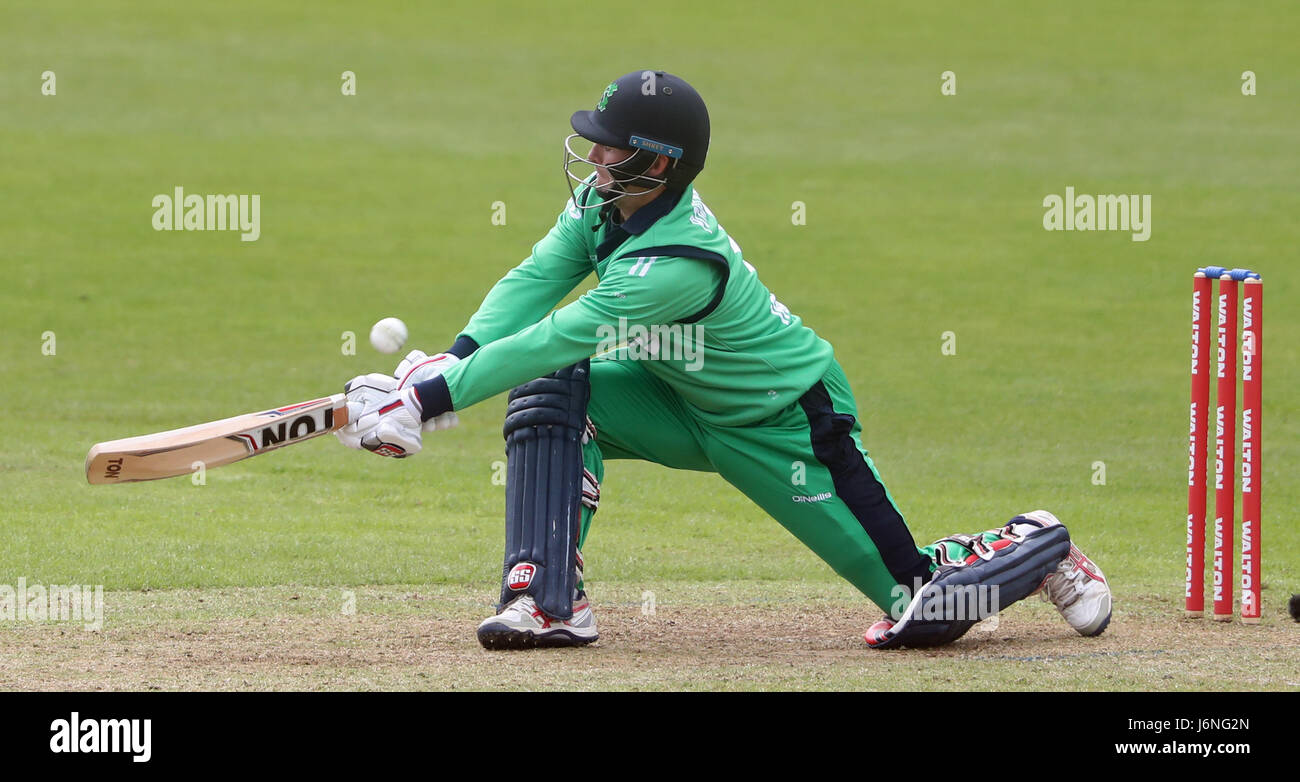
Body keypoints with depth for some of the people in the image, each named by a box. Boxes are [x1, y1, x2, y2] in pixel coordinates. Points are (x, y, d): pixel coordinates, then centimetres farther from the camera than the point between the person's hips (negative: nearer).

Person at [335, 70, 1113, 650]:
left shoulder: (678, 262, -39)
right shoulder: (604, 199, -14)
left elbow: (557, 337, -41)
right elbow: (532, 282, -16)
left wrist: (435, 400, -43)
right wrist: (451, 364, -33)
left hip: (790, 426, -8)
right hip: (687, 405, 8)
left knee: (922, 601, -5)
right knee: (552, 393, -17)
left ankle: (1038, 548, 25)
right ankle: (552, 599, -13)